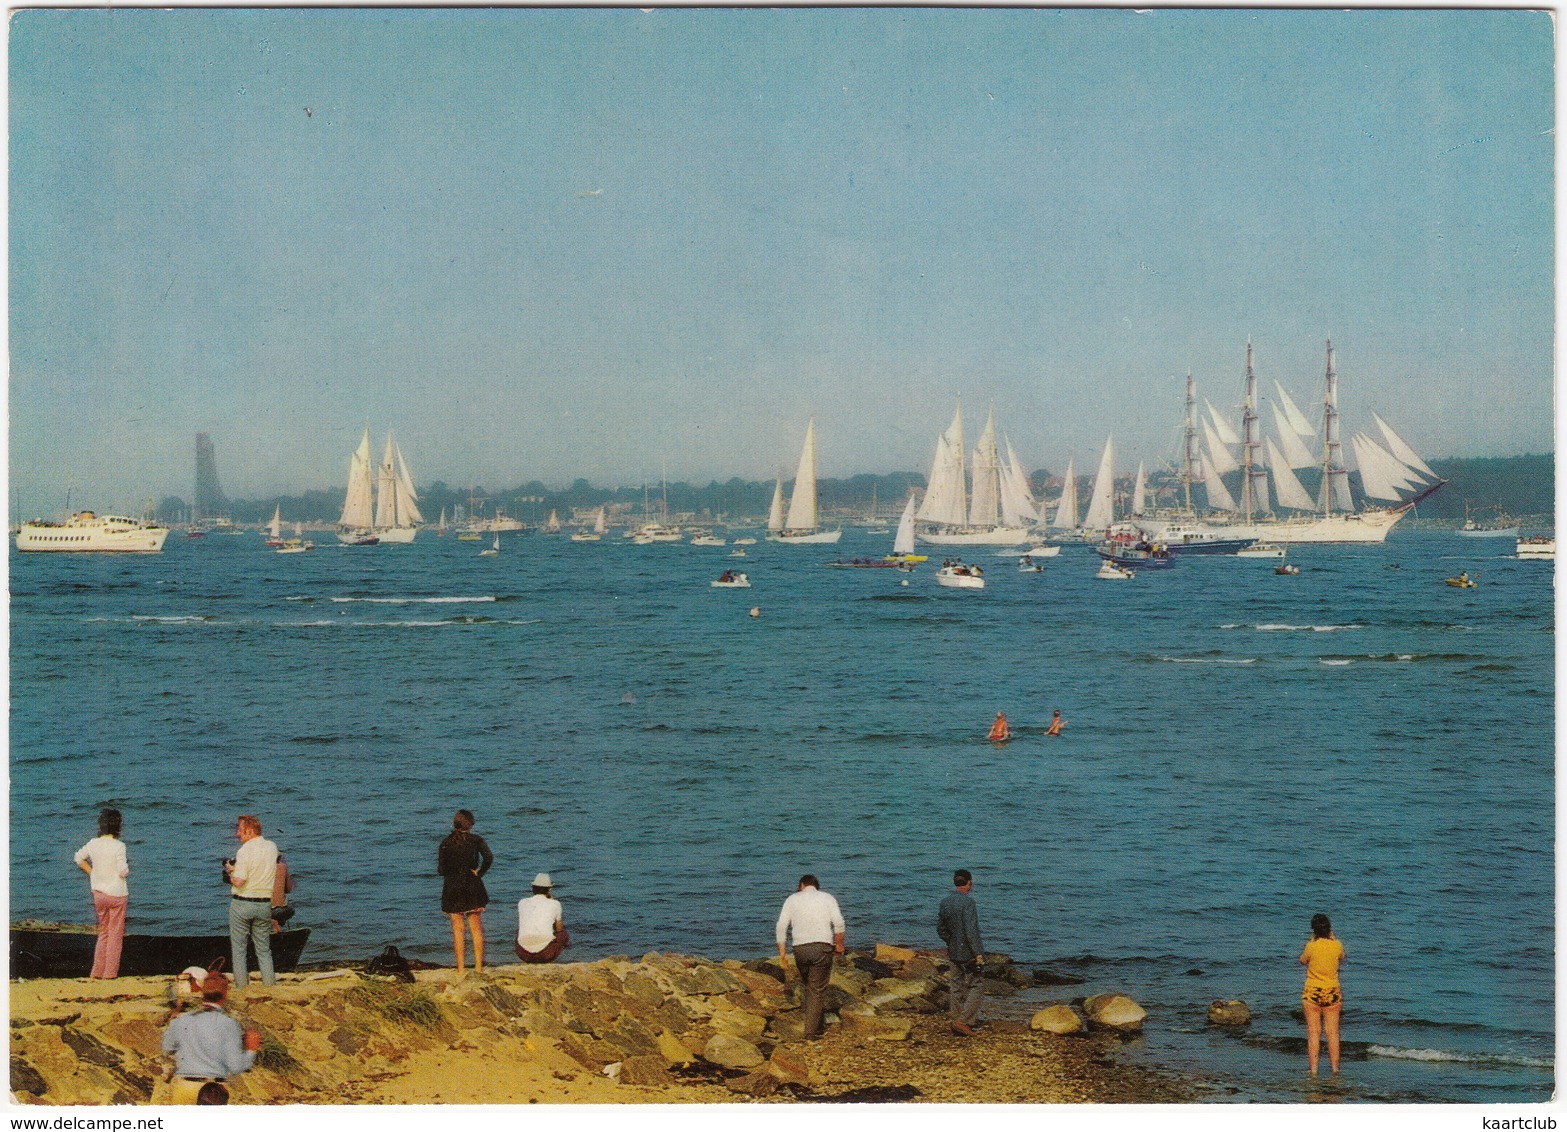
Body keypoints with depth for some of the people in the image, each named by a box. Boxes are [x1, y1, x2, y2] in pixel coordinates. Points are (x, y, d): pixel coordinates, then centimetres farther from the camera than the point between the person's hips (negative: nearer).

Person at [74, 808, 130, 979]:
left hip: (98, 893, 5)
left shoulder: (93, 844, -1)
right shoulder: (118, 846, -17)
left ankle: (98, 971, 16)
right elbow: (123, 872, -19)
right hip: (117, 894, -5)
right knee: (115, 934, 7)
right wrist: (128, 867, 2)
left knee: (103, 932, 18)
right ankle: (110, 972, 8)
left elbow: (79, 858, 14)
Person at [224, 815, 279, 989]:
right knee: (264, 948, 15)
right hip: (265, 904, 5)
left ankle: (241, 984, 7)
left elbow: (238, 882, -21)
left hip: (242, 904, -5)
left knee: (238, 947, 7)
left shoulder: (245, 851, -16)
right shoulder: (272, 848, 3)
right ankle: (269, 982, 13)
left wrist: (230, 870, -2)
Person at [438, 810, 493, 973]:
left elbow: (441, 869, -3)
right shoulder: (476, 840, -4)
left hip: (452, 888, 0)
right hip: (472, 886, 0)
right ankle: (479, 966, 5)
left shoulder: (446, 842, -1)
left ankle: (460, 969, 2)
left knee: (457, 929, 5)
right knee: (476, 928, 9)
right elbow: (489, 858, -18)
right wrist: (479, 873, -5)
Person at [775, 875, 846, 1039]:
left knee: (808, 987, 20)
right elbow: (838, 922, -5)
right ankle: (811, 1033, -1)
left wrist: (782, 953, 6)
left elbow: (781, 926, 4)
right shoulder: (827, 898, 9)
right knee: (818, 990, 2)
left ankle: (812, 1025, 21)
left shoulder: (792, 899, 12)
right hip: (823, 947, -1)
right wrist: (839, 944, 6)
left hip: (800, 948, 1)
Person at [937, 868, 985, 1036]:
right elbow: (971, 931, -21)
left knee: (956, 988, 12)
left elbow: (940, 929, 15)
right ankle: (964, 1021, -8)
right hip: (968, 953, -8)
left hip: (954, 952, 8)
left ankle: (957, 1021, 16)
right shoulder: (967, 901, -17)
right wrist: (978, 953, -18)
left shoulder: (945, 902, 8)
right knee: (976, 986, -1)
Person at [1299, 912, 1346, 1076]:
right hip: (1332, 993, 2)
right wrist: (1332, 937, 16)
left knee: (1313, 1032, 4)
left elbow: (1303, 960, 6)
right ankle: (1335, 1067, 12)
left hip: (1312, 992, -2)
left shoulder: (1311, 946, -14)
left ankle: (1313, 1069, 3)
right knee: (1333, 1032, 9)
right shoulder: (1337, 945, -7)